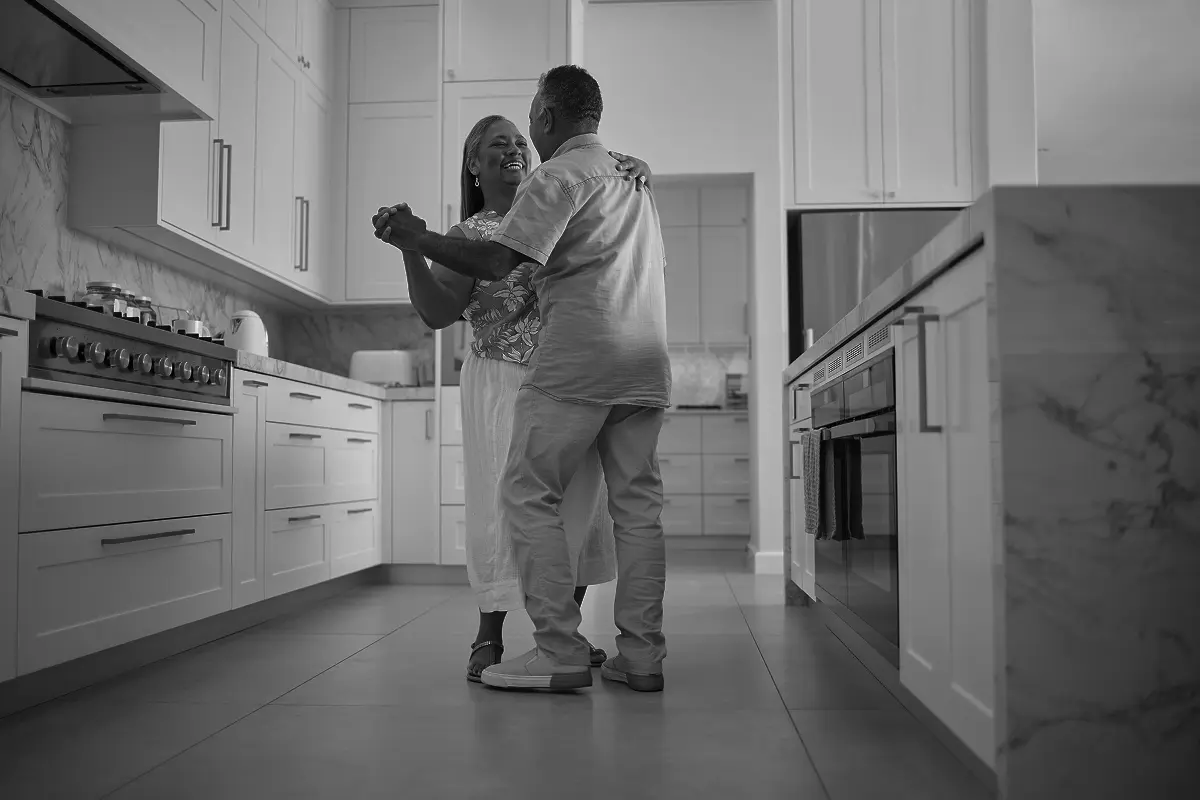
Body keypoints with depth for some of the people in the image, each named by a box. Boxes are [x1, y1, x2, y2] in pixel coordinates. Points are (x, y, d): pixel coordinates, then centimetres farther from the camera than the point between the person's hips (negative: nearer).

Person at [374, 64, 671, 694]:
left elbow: (494, 263, -12)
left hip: (578, 356, -8)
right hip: (647, 361, 8)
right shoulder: (632, 181, 24)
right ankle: (642, 655, 8)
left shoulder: (558, 177, -2)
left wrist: (415, 238, 1)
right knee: (637, 504, 7)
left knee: (529, 495, -2)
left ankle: (560, 654, -4)